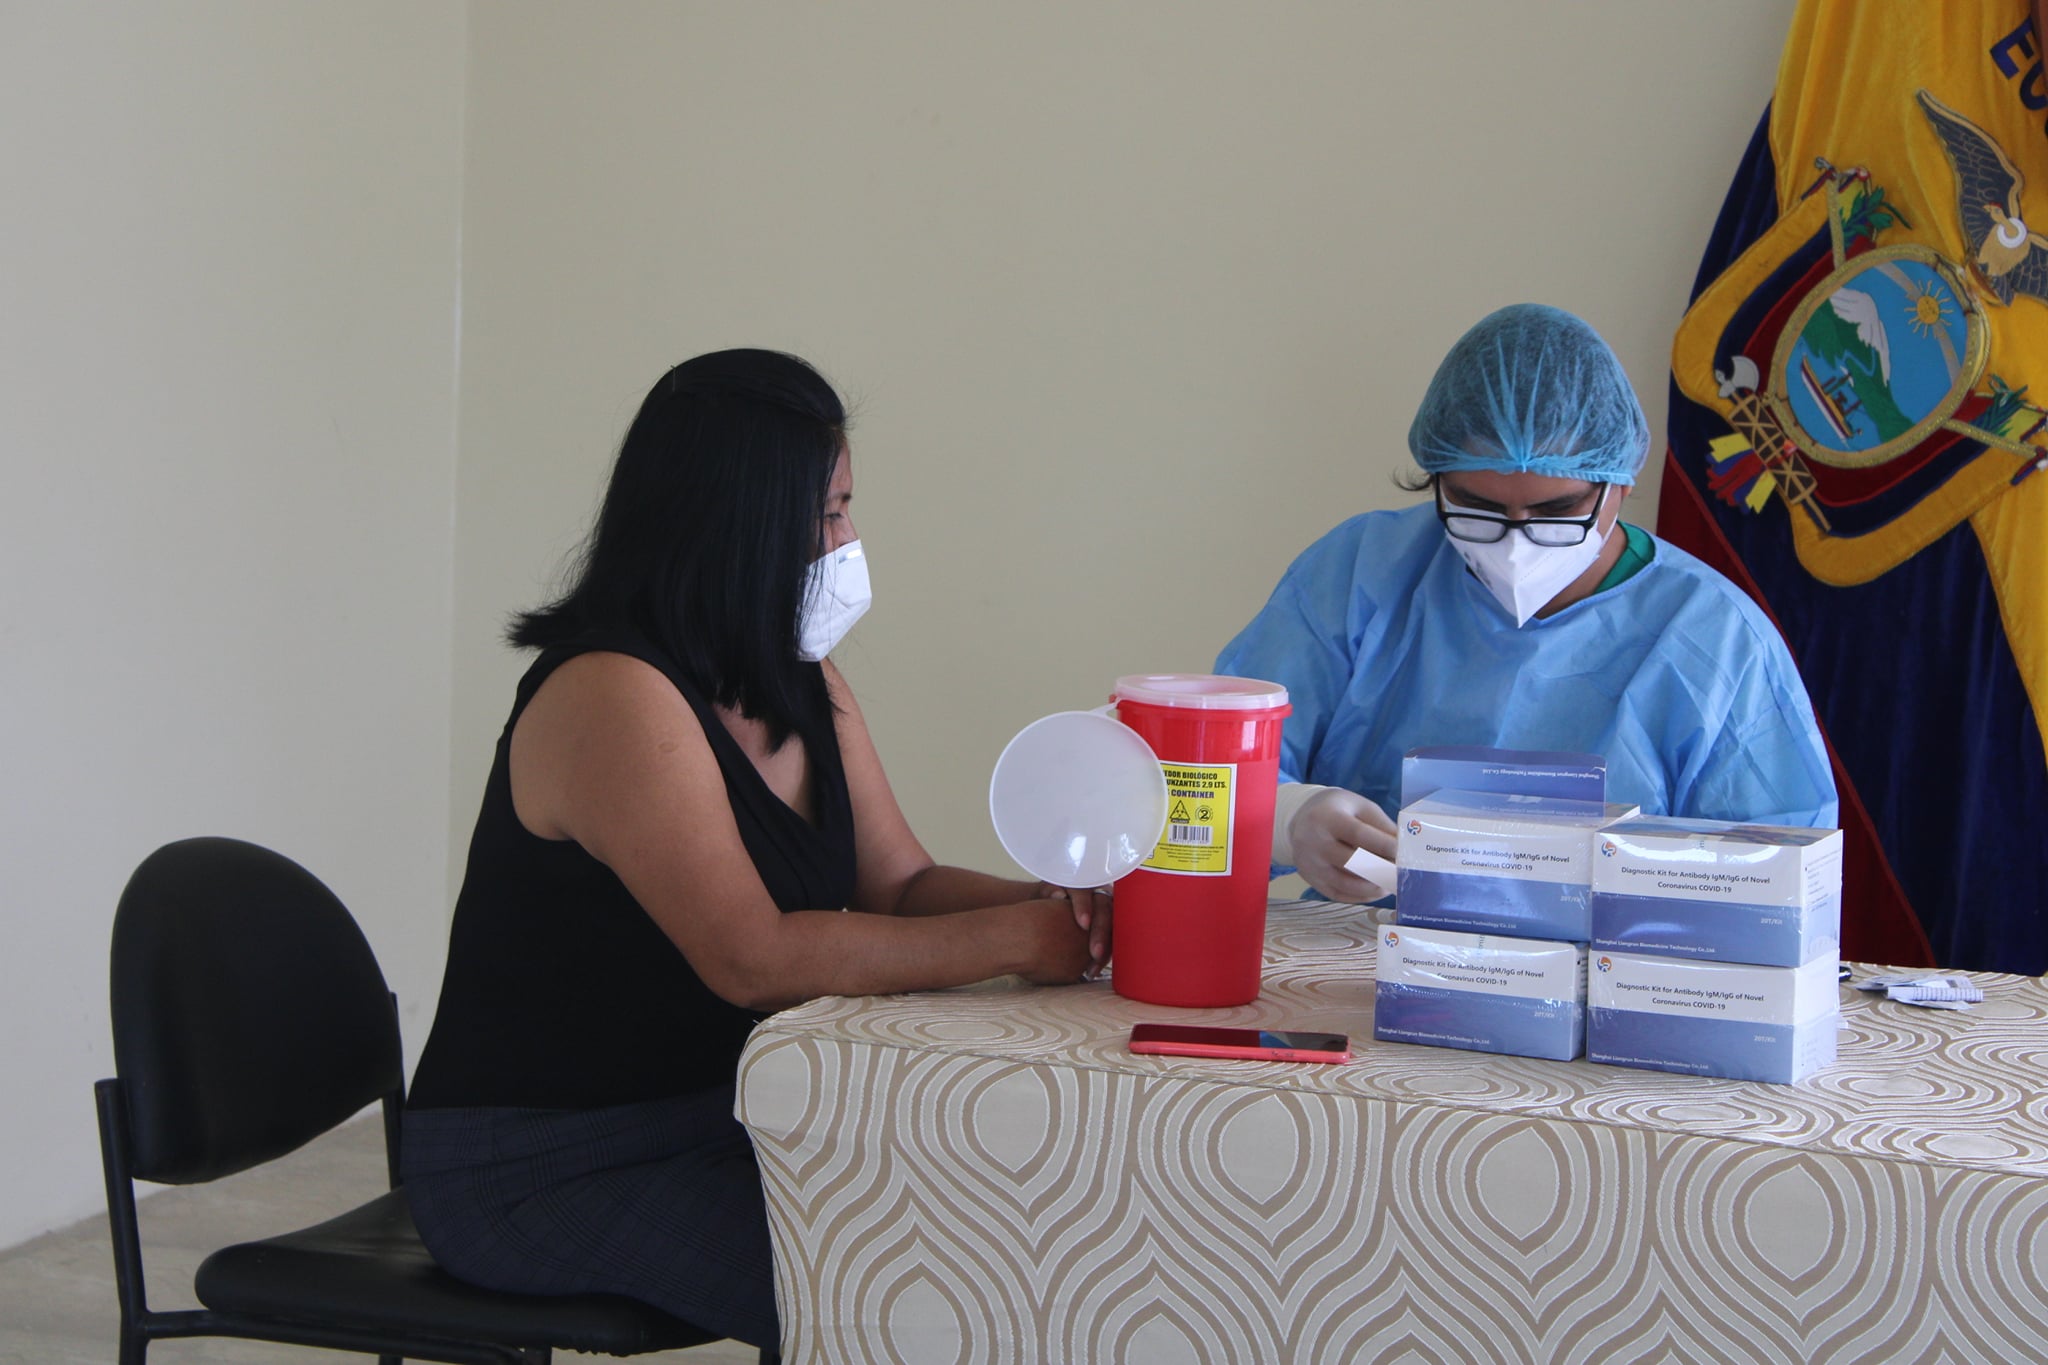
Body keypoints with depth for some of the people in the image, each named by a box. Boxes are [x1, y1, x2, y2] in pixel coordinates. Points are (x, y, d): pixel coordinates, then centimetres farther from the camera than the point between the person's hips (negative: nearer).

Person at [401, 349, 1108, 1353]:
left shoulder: (801, 686, 8)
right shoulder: (612, 698, -22)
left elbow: (901, 884, 8)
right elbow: (755, 958, -30)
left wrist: (1046, 905, -13)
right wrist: (1010, 940, -27)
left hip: (719, 1114, 9)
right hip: (537, 1167, -9)